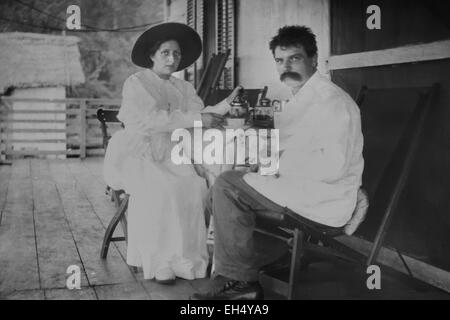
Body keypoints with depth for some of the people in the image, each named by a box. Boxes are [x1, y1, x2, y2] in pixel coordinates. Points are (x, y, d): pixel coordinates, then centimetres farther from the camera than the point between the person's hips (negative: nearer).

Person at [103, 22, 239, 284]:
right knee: (161, 191, -32)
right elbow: (150, 119, -17)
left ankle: (189, 258, -17)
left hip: (170, 157, 4)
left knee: (197, 186, -24)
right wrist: (195, 120, -22)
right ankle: (160, 263, -23)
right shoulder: (136, 84, -1)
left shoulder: (184, 88, 16)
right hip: (139, 156, -4)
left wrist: (221, 108, -19)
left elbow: (199, 113, 1)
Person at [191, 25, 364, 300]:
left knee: (227, 187, -15)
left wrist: (278, 162, -17)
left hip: (325, 202, -10)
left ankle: (239, 279, -1)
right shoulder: (302, 99, 18)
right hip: (304, 189, 10)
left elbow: (333, 167, -24)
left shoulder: (331, 100, -14)